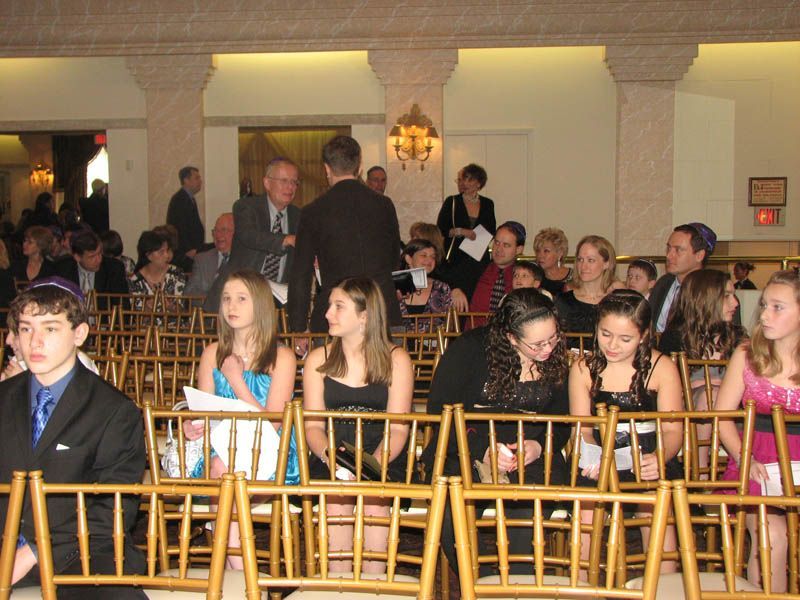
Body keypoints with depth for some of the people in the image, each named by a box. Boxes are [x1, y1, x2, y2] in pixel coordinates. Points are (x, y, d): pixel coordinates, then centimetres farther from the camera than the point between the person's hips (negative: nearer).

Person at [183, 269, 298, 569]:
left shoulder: (282, 357, -1)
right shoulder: (213, 354, 11)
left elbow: (272, 424, -8)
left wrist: (236, 380, -12)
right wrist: (193, 426, -15)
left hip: (268, 456, -3)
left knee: (224, 467, -30)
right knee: (220, 468, -29)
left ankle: (235, 574, -20)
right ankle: (239, 572, -23)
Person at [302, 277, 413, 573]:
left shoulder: (396, 359, 5)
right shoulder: (318, 359, 11)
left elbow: (397, 428, -3)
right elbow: (313, 425, 4)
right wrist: (329, 456, -17)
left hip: (382, 460, -1)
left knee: (373, 497, -31)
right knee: (336, 498, -29)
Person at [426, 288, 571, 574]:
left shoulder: (556, 358, 8)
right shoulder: (470, 348, -4)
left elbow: (562, 420, 15)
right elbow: (438, 408, -6)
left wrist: (540, 446, -8)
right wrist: (481, 449, -18)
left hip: (532, 457, 2)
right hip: (466, 452, -2)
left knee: (529, 508, -30)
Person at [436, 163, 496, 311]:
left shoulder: (487, 204, 11)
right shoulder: (451, 202, 3)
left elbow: (493, 232, 18)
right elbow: (439, 230, -1)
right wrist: (460, 231, -14)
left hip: (480, 260, 2)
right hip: (456, 260, -2)